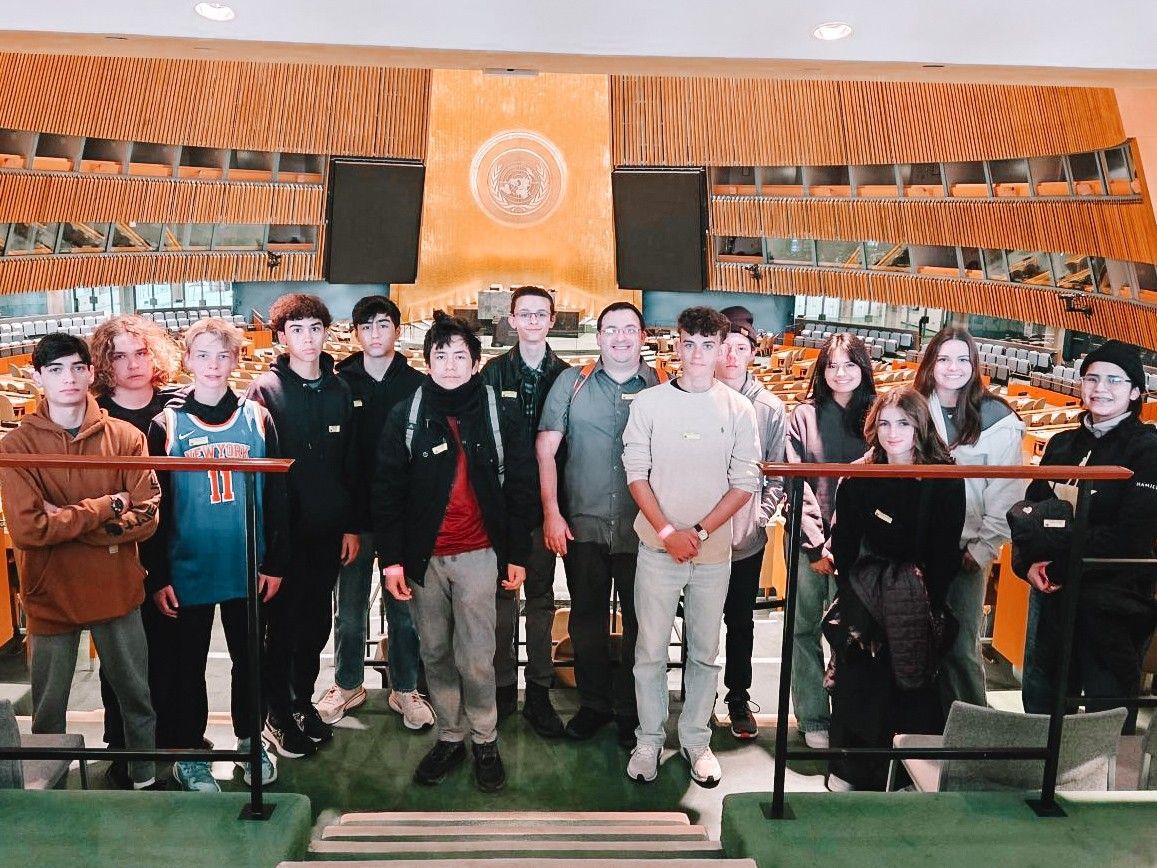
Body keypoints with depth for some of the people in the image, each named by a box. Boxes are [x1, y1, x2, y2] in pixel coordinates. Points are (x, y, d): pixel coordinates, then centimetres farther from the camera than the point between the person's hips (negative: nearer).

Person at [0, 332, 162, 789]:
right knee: (48, 708, 15)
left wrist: (66, 521, -17)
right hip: (50, 594, -1)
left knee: (137, 695, 16)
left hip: (117, 590, 1)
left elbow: (145, 519, -10)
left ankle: (147, 777, 35)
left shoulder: (125, 436, -4)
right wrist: (105, 508, -17)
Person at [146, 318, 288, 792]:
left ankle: (249, 740, 34)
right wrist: (157, 576, -5)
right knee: (187, 664, 11)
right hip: (187, 571, -1)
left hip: (248, 570, 2)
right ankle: (188, 755, 29)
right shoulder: (166, 424, -2)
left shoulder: (257, 418, 2)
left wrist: (275, 564, 0)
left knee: (249, 658, 14)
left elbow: (276, 496, 3)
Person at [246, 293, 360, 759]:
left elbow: (351, 463, 8)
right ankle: (278, 713, 24)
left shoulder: (338, 390, 6)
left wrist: (352, 525, 6)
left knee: (317, 621, 14)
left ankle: (303, 700, 32)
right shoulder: (265, 390, -7)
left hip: (328, 531, 4)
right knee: (282, 622, 7)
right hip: (283, 531, -4)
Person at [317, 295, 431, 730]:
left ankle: (405, 689, 26)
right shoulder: (339, 384, 0)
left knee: (403, 607, 10)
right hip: (353, 516, 1)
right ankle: (348, 685, 31)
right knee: (350, 608, 12)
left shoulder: (417, 385, 0)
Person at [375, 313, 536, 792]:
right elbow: (387, 491, 2)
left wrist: (517, 555, 0)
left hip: (478, 555, -2)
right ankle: (449, 736, 30)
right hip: (422, 556, 2)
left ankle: (485, 740, 22)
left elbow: (519, 487, 2)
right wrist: (391, 558, -3)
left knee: (476, 659, 1)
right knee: (435, 654, 13)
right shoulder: (406, 416, 2)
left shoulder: (499, 414, -1)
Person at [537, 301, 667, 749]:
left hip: (643, 527, -1)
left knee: (641, 621, 8)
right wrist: (551, 513, -4)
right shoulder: (571, 382, 4)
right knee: (587, 616, 12)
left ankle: (632, 710, 27)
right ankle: (594, 703, 30)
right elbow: (546, 448, 2)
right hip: (582, 524, 1)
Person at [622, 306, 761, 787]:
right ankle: (649, 740, 21)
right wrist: (668, 532, -11)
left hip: (714, 552, 1)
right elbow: (636, 473, -2)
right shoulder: (648, 402, 0)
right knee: (651, 650, 6)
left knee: (705, 652, 11)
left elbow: (746, 482, -1)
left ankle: (695, 739, 27)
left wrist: (699, 532, -10)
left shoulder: (739, 409, 2)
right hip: (657, 548, -1)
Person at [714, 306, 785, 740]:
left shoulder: (770, 407, 1)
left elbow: (777, 474, 4)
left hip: (746, 537, 1)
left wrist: (759, 516, -6)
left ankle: (739, 696, 32)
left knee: (741, 621, 14)